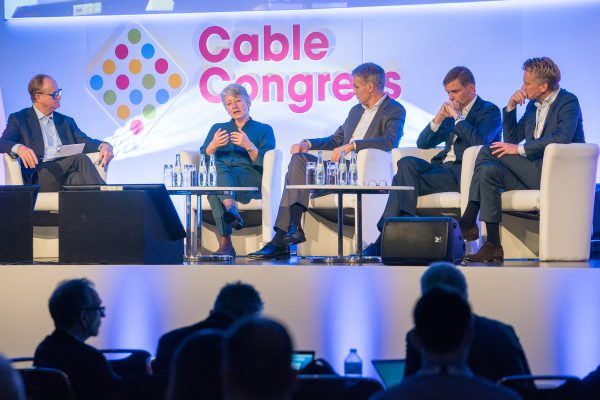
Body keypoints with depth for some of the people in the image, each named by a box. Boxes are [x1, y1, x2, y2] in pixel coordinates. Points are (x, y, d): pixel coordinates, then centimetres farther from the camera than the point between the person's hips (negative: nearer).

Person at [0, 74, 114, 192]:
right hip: (40, 175, -4)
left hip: (68, 172, 4)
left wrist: (104, 145, -8)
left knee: (78, 177, -35)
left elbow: (84, 141, 16)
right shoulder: (19, 119, 12)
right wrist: (19, 148, -26)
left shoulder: (66, 121, 27)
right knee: (81, 158, -31)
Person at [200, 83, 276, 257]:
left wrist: (249, 146, -13)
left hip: (250, 180, -3)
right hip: (215, 175, 3)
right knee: (216, 167, -36)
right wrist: (213, 146, -5)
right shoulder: (218, 128, 30)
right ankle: (231, 210, -56)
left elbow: (265, 163, 4)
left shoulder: (264, 130, 21)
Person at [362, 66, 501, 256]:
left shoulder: (489, 111, 5)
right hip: (443, 167, 7)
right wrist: (438, 118, 7)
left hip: (462, 174, -7)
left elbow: (479, 141, -17)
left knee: (403, 180, -23)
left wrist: (458, 117, -8)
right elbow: (422, 143, 20)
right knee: (406, 163, -24)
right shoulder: (452, 113, 26)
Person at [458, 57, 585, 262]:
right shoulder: (533, 105, 20)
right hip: (533, 173, 8)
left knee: (487, 153, -18)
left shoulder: (568, 101, -6)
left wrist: (520, 149, -21)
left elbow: (561, 138, -23)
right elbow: (511, 138, 20)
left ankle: (468, 221, -14)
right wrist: (510, 107, 6)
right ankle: (493, 245, -22)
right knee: (489, 171, -18)